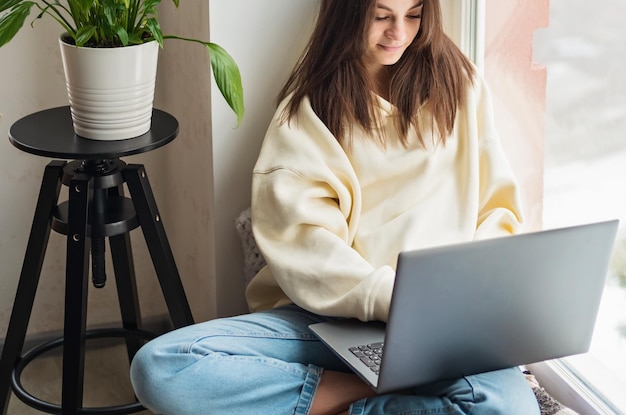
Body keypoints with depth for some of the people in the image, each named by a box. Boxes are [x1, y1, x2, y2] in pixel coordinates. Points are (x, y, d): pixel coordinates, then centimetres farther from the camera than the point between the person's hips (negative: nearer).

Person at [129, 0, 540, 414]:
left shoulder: (457, 81, 12)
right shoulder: (309, 108, 8)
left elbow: (498, 207, 11)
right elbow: (301, 239, -5)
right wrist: (388, 298, -22)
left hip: (438, 319, 0)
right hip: (329, 311, 1)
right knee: (158, 367, -23)